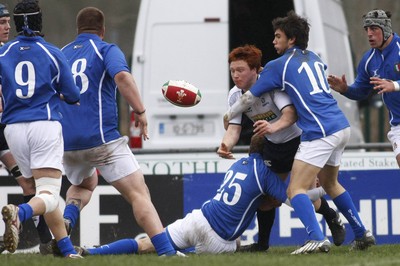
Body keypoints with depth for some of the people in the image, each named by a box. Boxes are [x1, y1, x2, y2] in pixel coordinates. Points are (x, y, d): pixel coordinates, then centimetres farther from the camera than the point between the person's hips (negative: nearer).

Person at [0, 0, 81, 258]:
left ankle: (68, 250, 14)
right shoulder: (54, 54, 2)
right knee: (49, 195, -10)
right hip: (45, 125, -3)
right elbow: (73, 96, 6)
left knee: (42, 191, 16)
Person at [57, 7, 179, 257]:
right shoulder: (106, 50, 2)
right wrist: (141, 112, -17)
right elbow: (122, 76, -19)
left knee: (83, 185, 33)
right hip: (102, 139, -5)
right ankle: (166, 252, -24)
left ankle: (65, 220, 3)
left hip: (67, 143, 5)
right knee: (139, 193, -8)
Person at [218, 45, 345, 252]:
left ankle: (332, 219, 23)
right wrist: (226, 146, -37)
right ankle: (262, 242, 17)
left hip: (299, 139, -6)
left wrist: (273, 127, -60)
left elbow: (291, 113, -39)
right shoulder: (235, 95, -9)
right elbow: (234, 127, -14)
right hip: (273, 146, 6)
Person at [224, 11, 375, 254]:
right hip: (342, 127, 8)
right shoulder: (314, 58, 20)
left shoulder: (278, 65, 0)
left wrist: (230, 115, 27)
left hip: (320, 133, -8)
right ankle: (362, 234, 28)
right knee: (330, 183, 26)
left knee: (296, 189, -10)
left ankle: (317, 239, -28)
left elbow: (250, 97, 9)